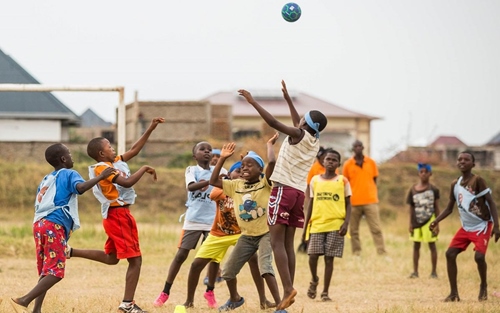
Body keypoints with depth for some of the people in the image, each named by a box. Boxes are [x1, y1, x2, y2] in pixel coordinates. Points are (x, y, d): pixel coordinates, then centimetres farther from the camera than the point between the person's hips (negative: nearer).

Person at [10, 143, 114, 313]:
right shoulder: (69, 174, 3)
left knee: (46, 273, 12)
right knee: (56, 272, -10)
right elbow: (81, 187, -19)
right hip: (55, 226, -8)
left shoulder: (46, 180, 25)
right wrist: (101, 176, -13)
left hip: (39, 223, 8)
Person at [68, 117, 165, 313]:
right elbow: (127, 182, -25)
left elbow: (134, 150, 20)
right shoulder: (102, 168, -14)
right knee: (135, 259, -9)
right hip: (117, 215, -10)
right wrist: (144, 169, -13)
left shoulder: (116, 162, 12)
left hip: (120, 215, 10)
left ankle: (70, 252, 21)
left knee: (111, 258, 21)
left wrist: (151, 129, 16)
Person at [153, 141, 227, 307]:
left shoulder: (218, 170, 5)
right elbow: (190, 187, -22)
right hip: (193, 219, -2)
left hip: (212, 220, 2)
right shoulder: (191, 170, -2)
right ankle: (165, 292, 5)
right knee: (181, 255, -1)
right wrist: (211, 181, -36)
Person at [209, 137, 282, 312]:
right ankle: (235, 299, 39)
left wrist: (270, 145, -10)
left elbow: (272, 162, -26)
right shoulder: (236, 185, 5)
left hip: (265, 233, -6)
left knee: (265, 266, -27)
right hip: (246, 236, 6)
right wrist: (222, 159, -2)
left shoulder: (265, 183, -9)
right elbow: (213, 181, 1)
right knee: (228, 271, 11)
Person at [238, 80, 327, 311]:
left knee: (277, 241, -9)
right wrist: (287, 98, 39)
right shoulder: (315, 141, 13)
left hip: (284, 190, -7)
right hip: (299, 192, 7)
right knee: (288, 243, 9)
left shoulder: (298, 135, -9)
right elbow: (299, 125, 32)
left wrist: (253, 102, -13)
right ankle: (288, 291, 4)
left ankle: (288, 289, -22)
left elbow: (274, 122, -19)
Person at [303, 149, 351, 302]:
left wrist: (346, 223, -9)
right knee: (313, 255, -9)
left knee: (329, 258, -2)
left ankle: (325, 292, 6)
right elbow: (311, 204, 14)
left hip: (335, 225, -1)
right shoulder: (315, 180, 9)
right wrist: (306, 225, 10)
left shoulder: (342, 181, 3)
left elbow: (348, 204, 4)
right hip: (317, 224, 1)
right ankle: (314, 280, 20)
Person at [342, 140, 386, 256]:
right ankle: (356, 253, 8)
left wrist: (374, 196, 7)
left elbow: (374, 180, 14)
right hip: (354, 202, 0)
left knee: (376, 229, -6)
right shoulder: (348, 164, 3)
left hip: (370, 201, 0)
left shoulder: (371, 162, 6)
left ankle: (382, 253, -8)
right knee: (354, 230, 2)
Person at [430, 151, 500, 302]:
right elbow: (449, 208, 11)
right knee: (450, 253, -6)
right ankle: (454, 292, 1)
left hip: (482, 225, -6)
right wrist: (436, 221, -5)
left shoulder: (477, 180, -16)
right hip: (466, 227, 6)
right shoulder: (455, 184, 3)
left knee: (479, 256, -21)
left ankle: (483, 286, 8)